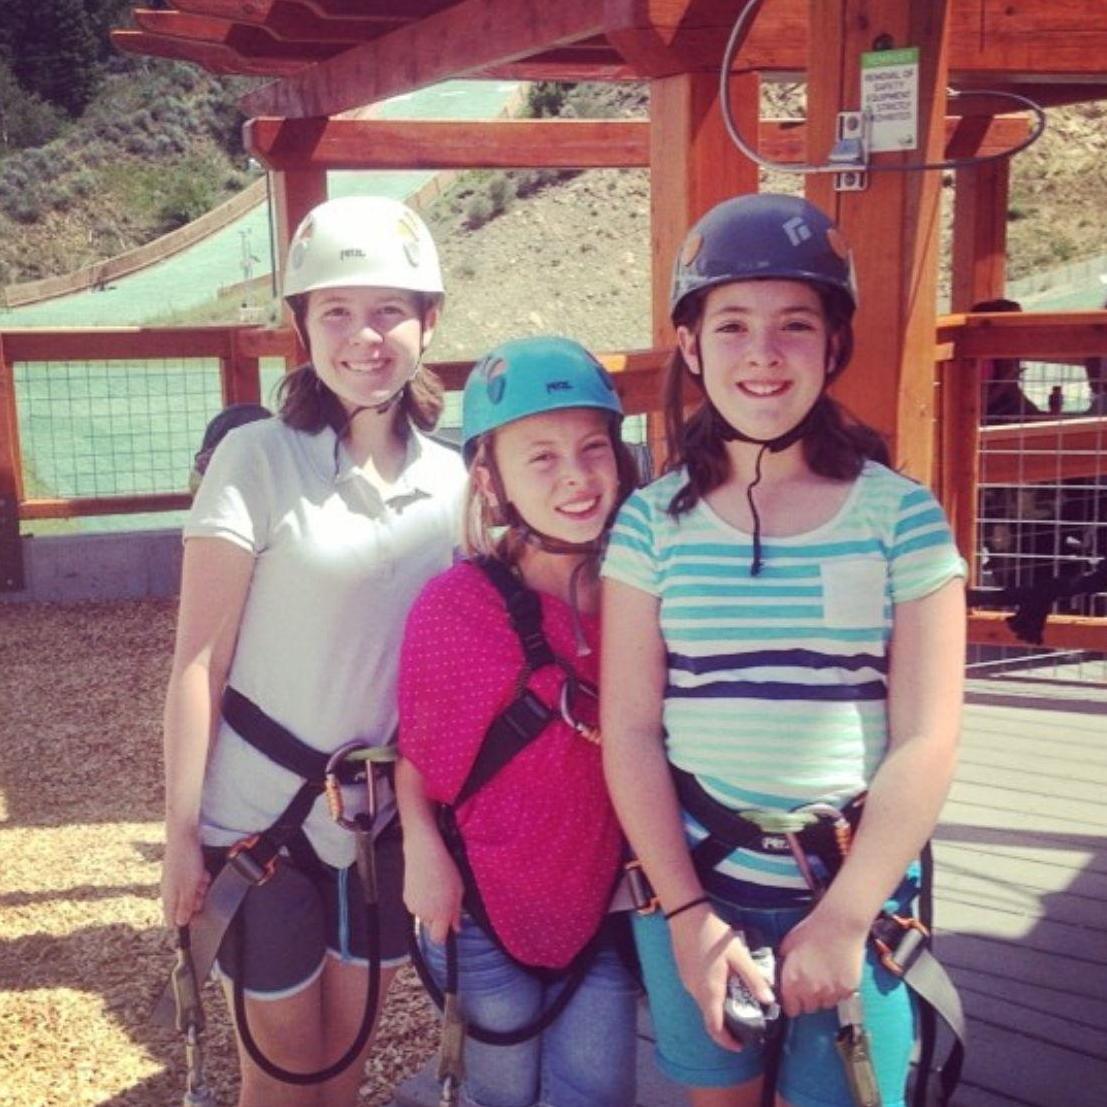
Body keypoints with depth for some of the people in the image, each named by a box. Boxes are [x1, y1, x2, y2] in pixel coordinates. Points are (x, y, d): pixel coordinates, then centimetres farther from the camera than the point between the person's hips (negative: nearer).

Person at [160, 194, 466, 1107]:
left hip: (385, 815, 4)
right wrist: (180, 831, -14)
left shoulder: (452, 477, -1)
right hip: (260, 814, -3)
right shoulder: (257, 459, -14)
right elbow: (199, 660, -13)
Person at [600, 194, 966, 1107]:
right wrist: (687, 915, -11)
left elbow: (925, 742, -9)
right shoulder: (653, 519, -4)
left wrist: (843, 918, -12)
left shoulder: (902, 516, -7)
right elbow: (630, 731, -6)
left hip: (852, 894, -1)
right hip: (692, 885, 1)